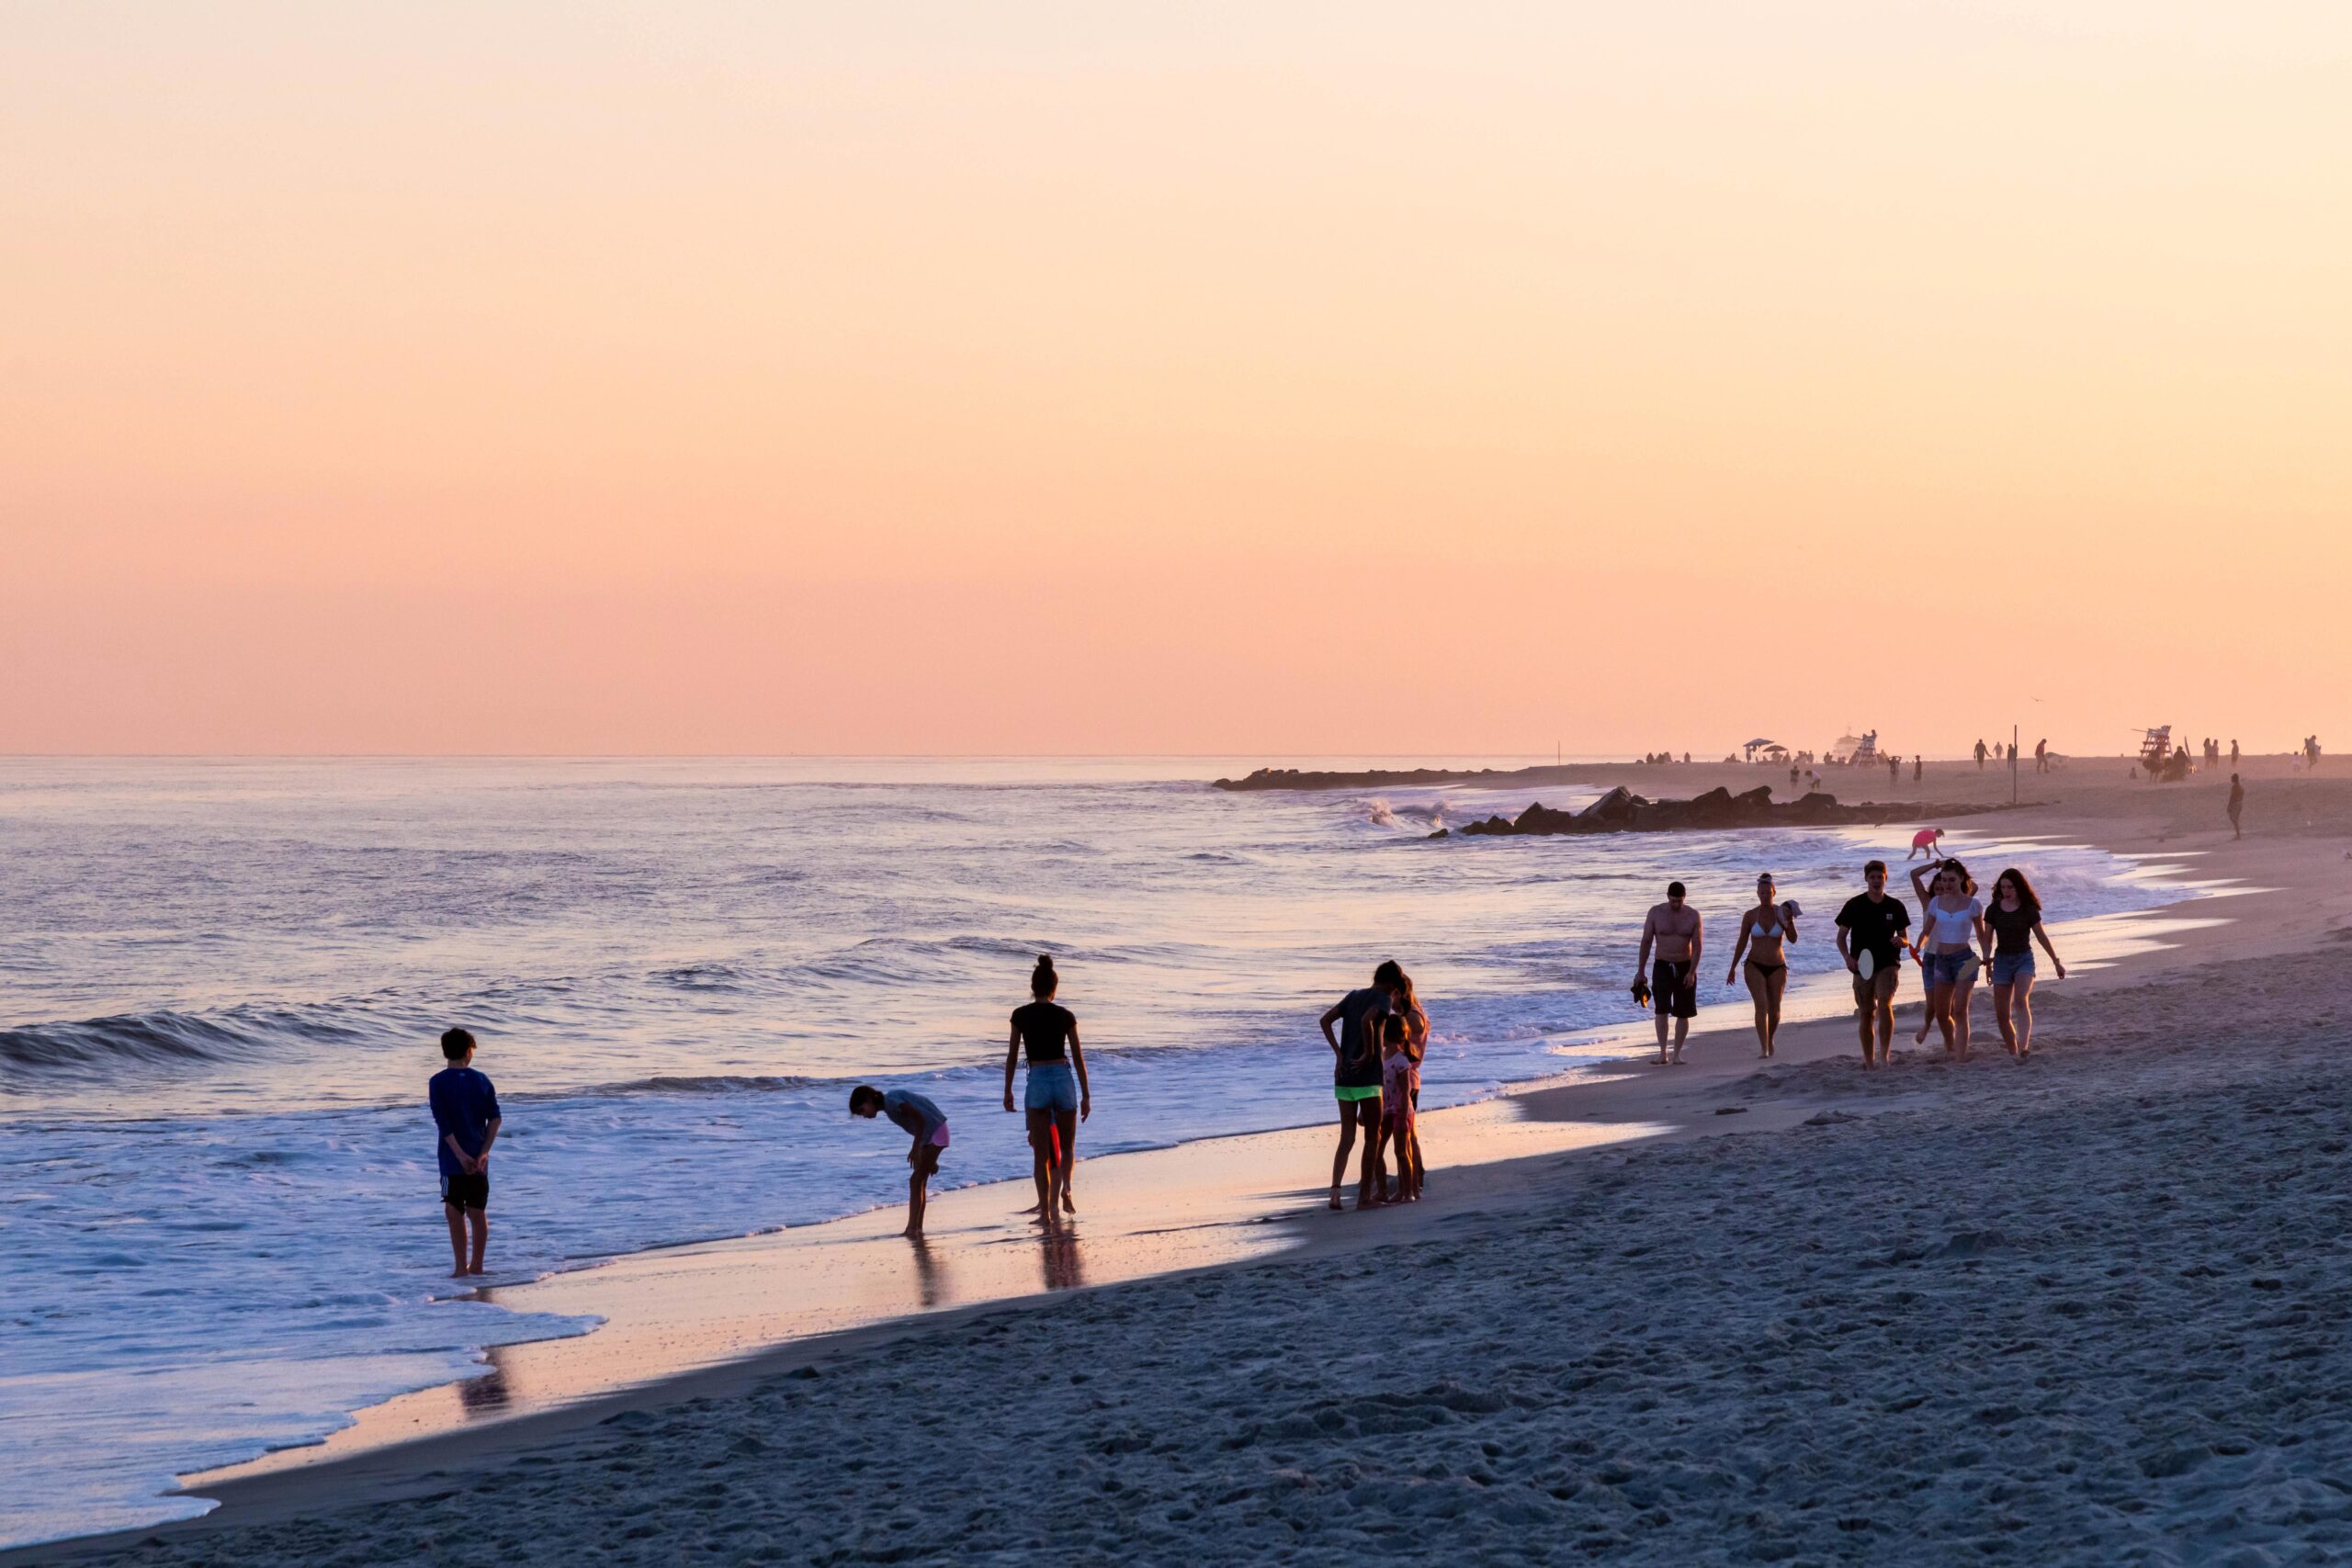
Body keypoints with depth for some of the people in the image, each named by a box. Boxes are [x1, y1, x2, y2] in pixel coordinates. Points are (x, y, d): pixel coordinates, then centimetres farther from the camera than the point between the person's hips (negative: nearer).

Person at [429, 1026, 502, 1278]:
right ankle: (476, 1265, 17)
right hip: (479, 1158, 4)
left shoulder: (438, 1083, -5)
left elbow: (443, 1124, -14)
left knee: (454, 1212, 0)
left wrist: (460, 1154, -14)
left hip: (453, 1157, -4)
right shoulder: (481, 1080, 5)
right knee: (478, 1212, 11)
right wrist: (483, 1152, -5)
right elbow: (495, 1118, -2)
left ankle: (461, 1268, -4)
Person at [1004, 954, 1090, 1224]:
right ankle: (1065, 1188, -7)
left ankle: (1045, 1209, -2)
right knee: (1068, 1146, 18)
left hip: (1037, 1081, -1)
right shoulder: (1066, 1016, 2)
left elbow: (1012, 1055, 3)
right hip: (1064, 1080, 1)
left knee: (1041, 1152, 5)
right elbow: (1079, 1058, 3)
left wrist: (1008, 1091, 12)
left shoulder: (1021, 1015, 0)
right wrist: (1086, 1096, 9)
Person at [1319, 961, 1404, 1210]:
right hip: (1367, 1078, -6)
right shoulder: (1383, 999, -6)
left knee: (1347, 1138, 9)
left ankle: (1335, 1189, -6)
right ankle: (1365, 1196, 5)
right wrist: (1369, 1053, -14)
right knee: (1372, 1137, 5)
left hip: (1343, 1077, 6)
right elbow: (1366, 1020, -25)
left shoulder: (1353, 996, 14)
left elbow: (1326, 1020, 5)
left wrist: (1339, 1054, 3)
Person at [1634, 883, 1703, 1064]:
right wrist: (1640, 971, -2)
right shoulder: (1656, 912, -5)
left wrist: (1692, 972, -19)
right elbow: (1646, 942, -1)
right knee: (1662, 1009, -16)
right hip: (1662, 967, -1)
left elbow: (1697, 945, -8)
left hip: (1685, 968, 1)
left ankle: (1677, 1055, 10)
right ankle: (1662, 1053, -16)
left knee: (1683, 1013, 2)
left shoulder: (1693, 916, -5)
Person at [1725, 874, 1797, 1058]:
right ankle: (1764, 1048, -21)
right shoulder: (1750, 915, -1)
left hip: (1777, 967, 1)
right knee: (1761, 1005, -18)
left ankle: (1770, 1039, 35)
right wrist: (1733, 968, 9)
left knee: (1774, 1009, 6)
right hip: (1755, 967, -1)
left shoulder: (1782, 913, -2)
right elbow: (1742, 943, 7)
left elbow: (1793, 939, -10)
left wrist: (1790, 922, -28)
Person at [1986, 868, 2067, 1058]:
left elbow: (2041, 937, 5)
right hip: (2002, 960, 3)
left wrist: (2056, 962, 11)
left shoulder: (2029, 910, -3)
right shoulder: (1994, 910, 2)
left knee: (2021, 1000, -27)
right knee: (2002, 1013, 0)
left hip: (2024, 959, -3)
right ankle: (2013, 1053, 14)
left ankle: (2024, 1047, -39)